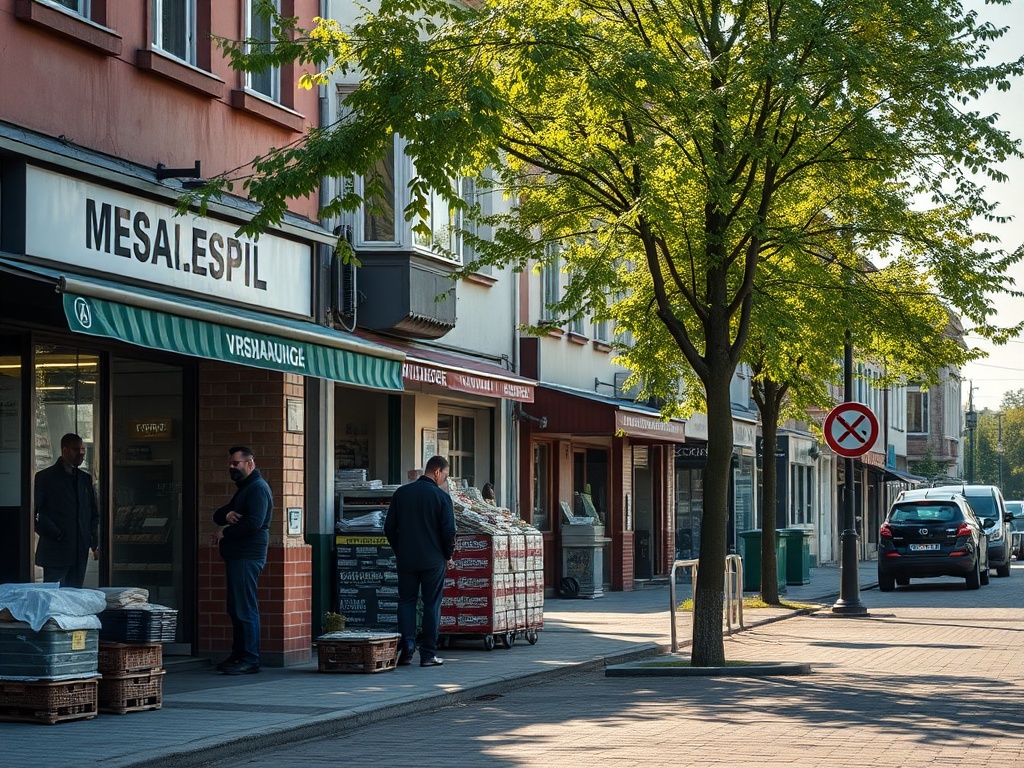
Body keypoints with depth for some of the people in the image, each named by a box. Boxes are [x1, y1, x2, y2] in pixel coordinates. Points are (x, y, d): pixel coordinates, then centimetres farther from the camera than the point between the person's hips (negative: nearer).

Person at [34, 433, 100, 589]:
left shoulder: (85, 479, 17)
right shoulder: (44, 477, -1)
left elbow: (94, 514, 21)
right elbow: (32, 513, -5)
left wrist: (95, 542, 9)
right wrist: (52, 534, -10)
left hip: (80, 552, 5)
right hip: (55, 551, -5)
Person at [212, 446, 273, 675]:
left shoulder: (258, 488, -9)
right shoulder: (243, 489, 23)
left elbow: (254, 523, -21)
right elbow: (217, 516, 20)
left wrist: (224, 533, -10)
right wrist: (226, 514, -5)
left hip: (248, 558, -10)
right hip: (236, 557, 10)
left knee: (246, 609, -11)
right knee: (235, 609, 11)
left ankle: (250, 660, -11)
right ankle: (238, 656, 15)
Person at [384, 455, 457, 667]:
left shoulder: (401, 493, 3)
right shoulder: (441, 497, -8)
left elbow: (389, 527, 6)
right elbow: (449, 531, -10)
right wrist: (448, 555, 6)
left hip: (406, 559, 3)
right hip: (433, 560, -3)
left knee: (406, 601, 13)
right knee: (432, 604, 5)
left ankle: (407, 645, -3)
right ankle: (428, 654, 5)